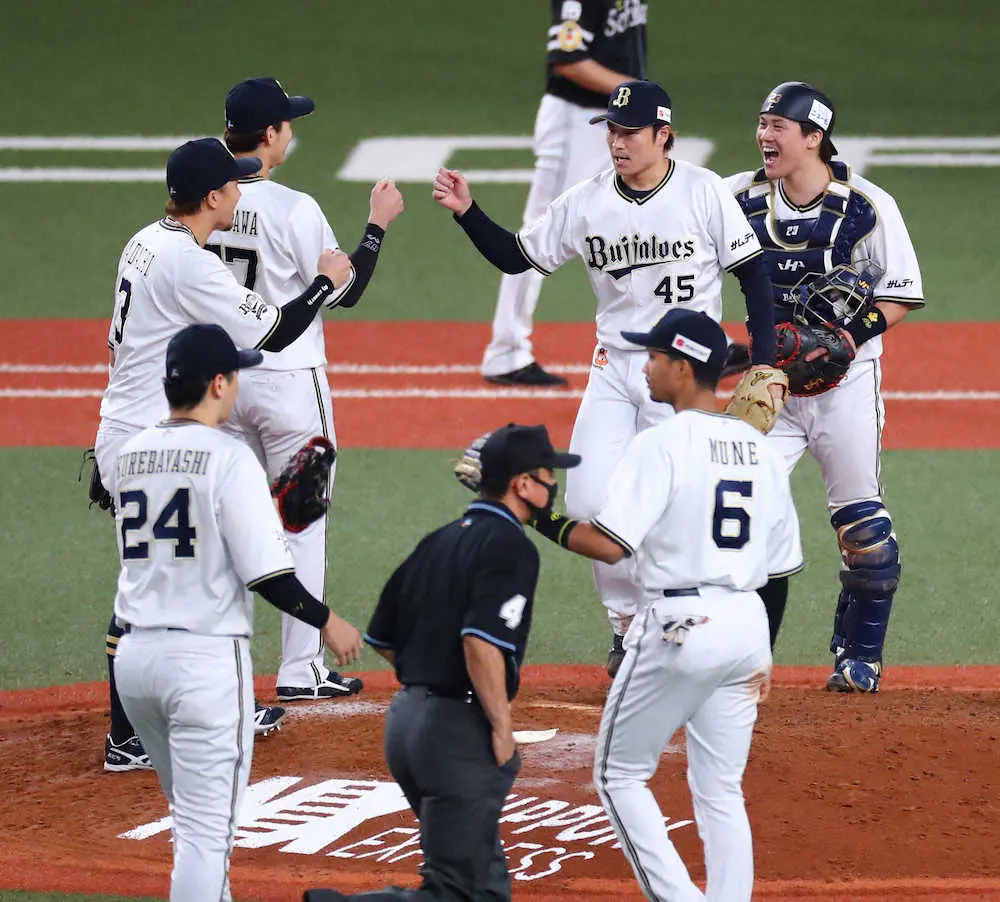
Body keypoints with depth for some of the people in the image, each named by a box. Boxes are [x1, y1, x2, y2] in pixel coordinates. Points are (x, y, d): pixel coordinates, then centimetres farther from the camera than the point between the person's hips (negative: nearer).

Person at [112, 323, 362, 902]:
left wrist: (267, 513, 24)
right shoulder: (229, 458, -12)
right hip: (206, 657, -7)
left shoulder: (130, 457, 10)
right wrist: (327, 622, 0)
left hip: (135, 655, 7)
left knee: (194, 820, 23)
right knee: (207, 831, -5)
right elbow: (265, 573, -16)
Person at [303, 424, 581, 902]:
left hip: (404, 716, 9)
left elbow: (381, 638, 17)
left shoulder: (439, 541, 14)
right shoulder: (511, 546, -11)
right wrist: (501, 727, -17)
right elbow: (480, 640, -25)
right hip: (459, 729, -9)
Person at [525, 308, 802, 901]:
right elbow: (781, 564, 14)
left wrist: (541, 519, -6)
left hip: (677, 624, -7)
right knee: (721, 791, 12)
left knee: (620, 773, 8)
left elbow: (610, 545, -20)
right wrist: (764, 651, 22)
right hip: (746, 626, 7)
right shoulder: (761, 449, 10)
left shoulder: (663, 444, -12)